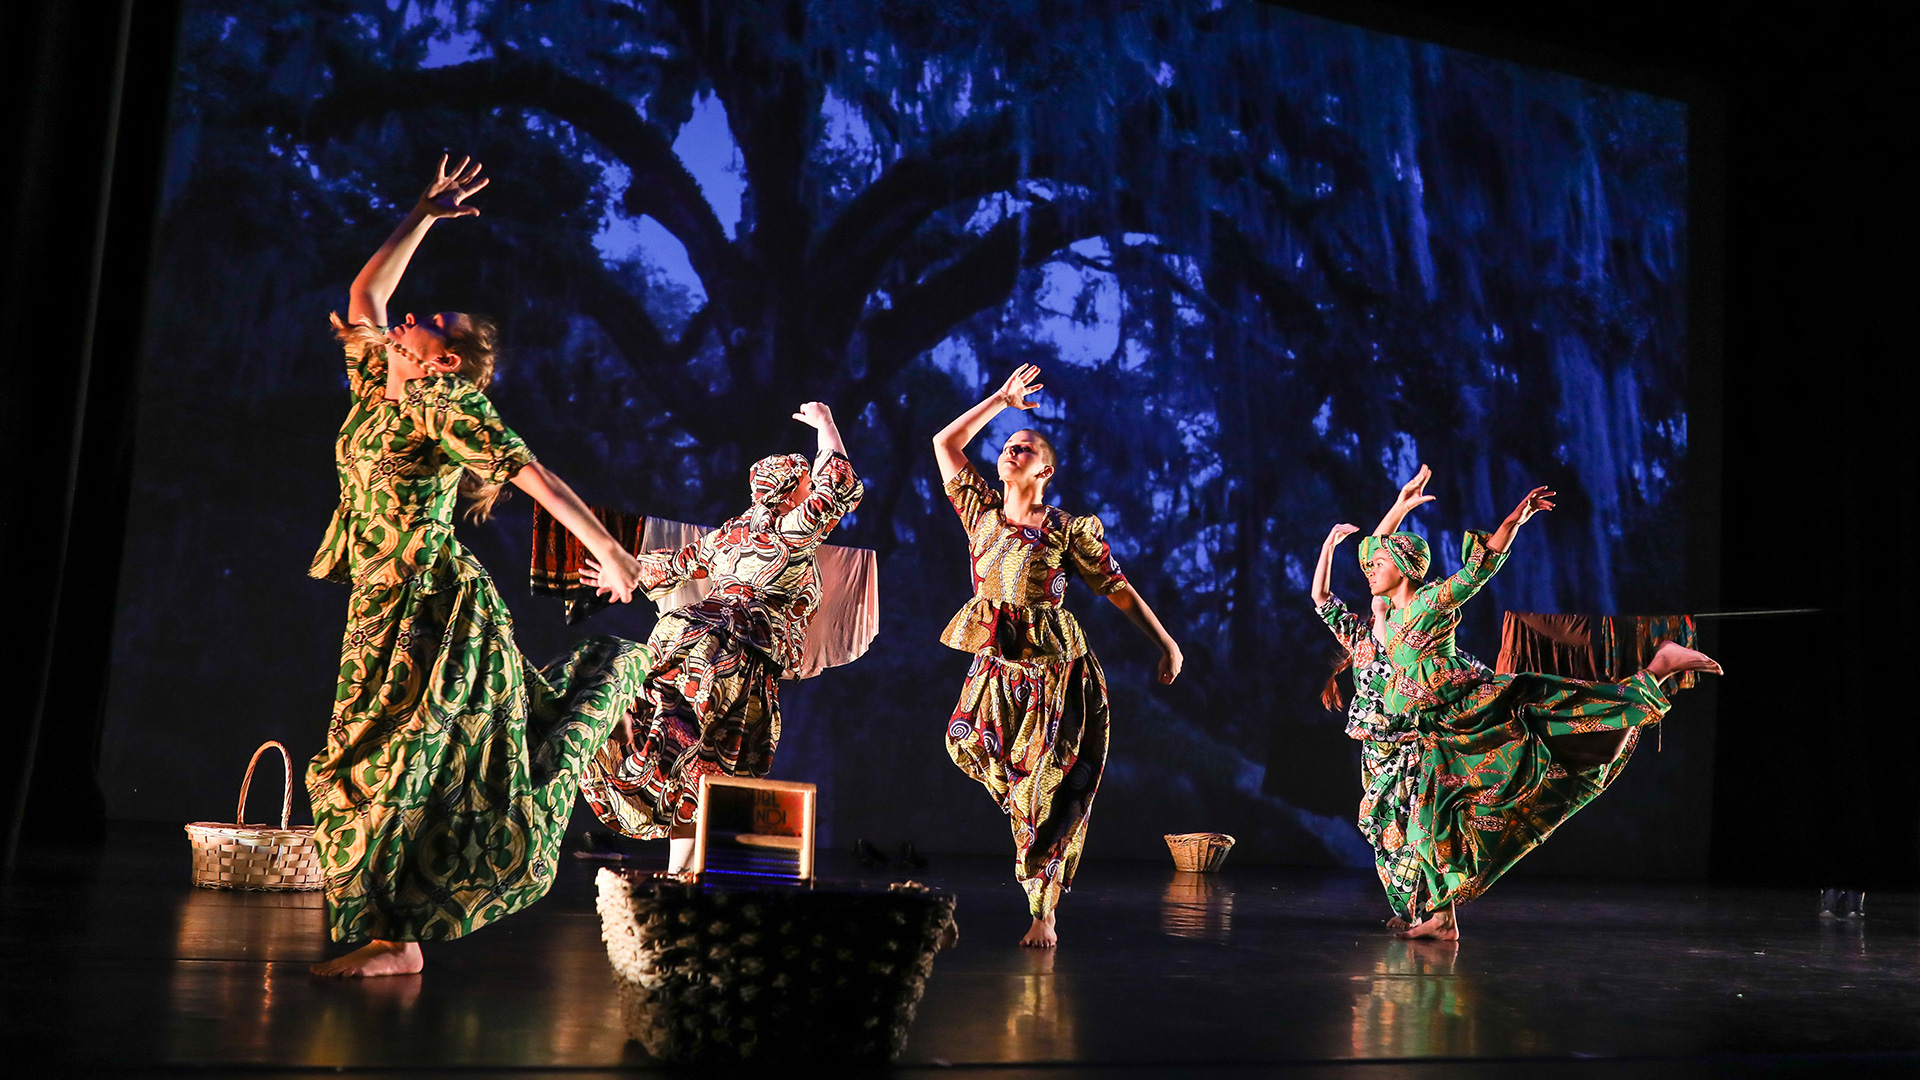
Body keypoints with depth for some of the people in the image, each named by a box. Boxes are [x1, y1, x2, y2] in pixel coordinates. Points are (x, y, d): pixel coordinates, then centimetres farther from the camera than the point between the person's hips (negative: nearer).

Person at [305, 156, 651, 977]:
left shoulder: (450, 404, -9)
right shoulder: (380, 387, 14)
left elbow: (537, 477, -9)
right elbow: (363, 294, 22)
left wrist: (610, 553, -7)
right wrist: (422, 216, 22)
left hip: (431, 608, -8)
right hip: (388, 605, 8)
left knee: (378, 763, -7)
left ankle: (393, 938, 1)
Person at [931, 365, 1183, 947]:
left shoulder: (1069, 528, -1)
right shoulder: (982, 511, 10)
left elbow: (1120, 590, 4)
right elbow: (945, 441, 16)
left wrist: (1166, 643, 3)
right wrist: (1001, 399, 15)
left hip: (1054, 669, -4)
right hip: (996, 664, 4)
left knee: (1047, 787, -4)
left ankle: (1043, 913, 1)